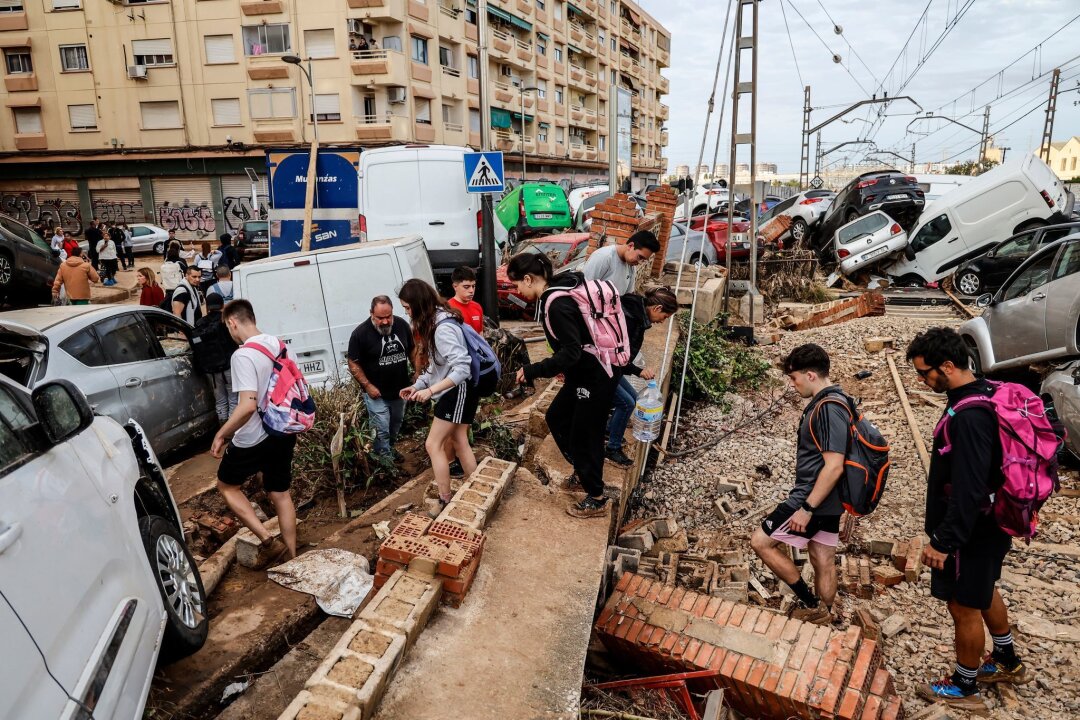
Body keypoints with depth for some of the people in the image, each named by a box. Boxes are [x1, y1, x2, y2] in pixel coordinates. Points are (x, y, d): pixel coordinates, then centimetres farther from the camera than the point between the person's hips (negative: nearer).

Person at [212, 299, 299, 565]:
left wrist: (221, 435, -17)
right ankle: (291, 556, 24)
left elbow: (248, 405, -29)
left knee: (226, 485, 17)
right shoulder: (280, 345, 4)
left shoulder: (242, 355, -21)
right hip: (284, 433, 7)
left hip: (254, 440, -7)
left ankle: (268, 540, 8)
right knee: (281, 493, 17)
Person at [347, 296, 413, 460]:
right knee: (382, 431, -5)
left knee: (395, 426, 22)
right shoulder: (360, 333, -18)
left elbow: (412, 350, 8)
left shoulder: (402, 325, -6)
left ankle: (390, 451, 44)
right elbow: (353, 364, -12)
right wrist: (368, 386, -16)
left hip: (400, 389, 5)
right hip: (377, 393, -5)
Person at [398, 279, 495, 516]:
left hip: (459, 390, -10)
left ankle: (445, 501, 5)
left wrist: (430, 390, -31)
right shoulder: (432, 323, 9)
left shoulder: (443, 328, -24)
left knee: (433, 444, -4)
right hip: (455, 391, 10)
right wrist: (417, 386, 6)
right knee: (460, 443, 13)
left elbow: (461, 368, -29)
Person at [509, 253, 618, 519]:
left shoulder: (557, 304, -25)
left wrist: (532, 371, -25)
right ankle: (583, 471, 37)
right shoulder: (555, 294, 4)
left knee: (585, 435, 4)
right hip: (582, 372, 10)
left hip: (597, 377, -10)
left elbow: (571, 352, -30)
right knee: (556, 417, 21)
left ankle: (596, 498, 21)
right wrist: (564, 367, 23)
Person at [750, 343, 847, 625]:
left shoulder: (827, 408, -22)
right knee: (823, 560, 17)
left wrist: (806, 508, -23)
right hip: (827, 498, 10)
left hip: (814, 498, -10)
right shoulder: (832, 401, 10)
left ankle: (810, 604, 8)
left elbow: (834, 466, -27)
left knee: (761, 541, 0)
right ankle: (822, 617, 29)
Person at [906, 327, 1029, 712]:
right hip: (988, 523, 10)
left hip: (973, 531, -10)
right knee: (984, 592, 28)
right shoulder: (983, 395, 1)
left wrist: (943, 541, -22)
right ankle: (1008, 663, 48)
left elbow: (968, 491, -30)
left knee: (965, 606, 8)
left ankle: (964, 688, 27)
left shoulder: (969, 417, -31)